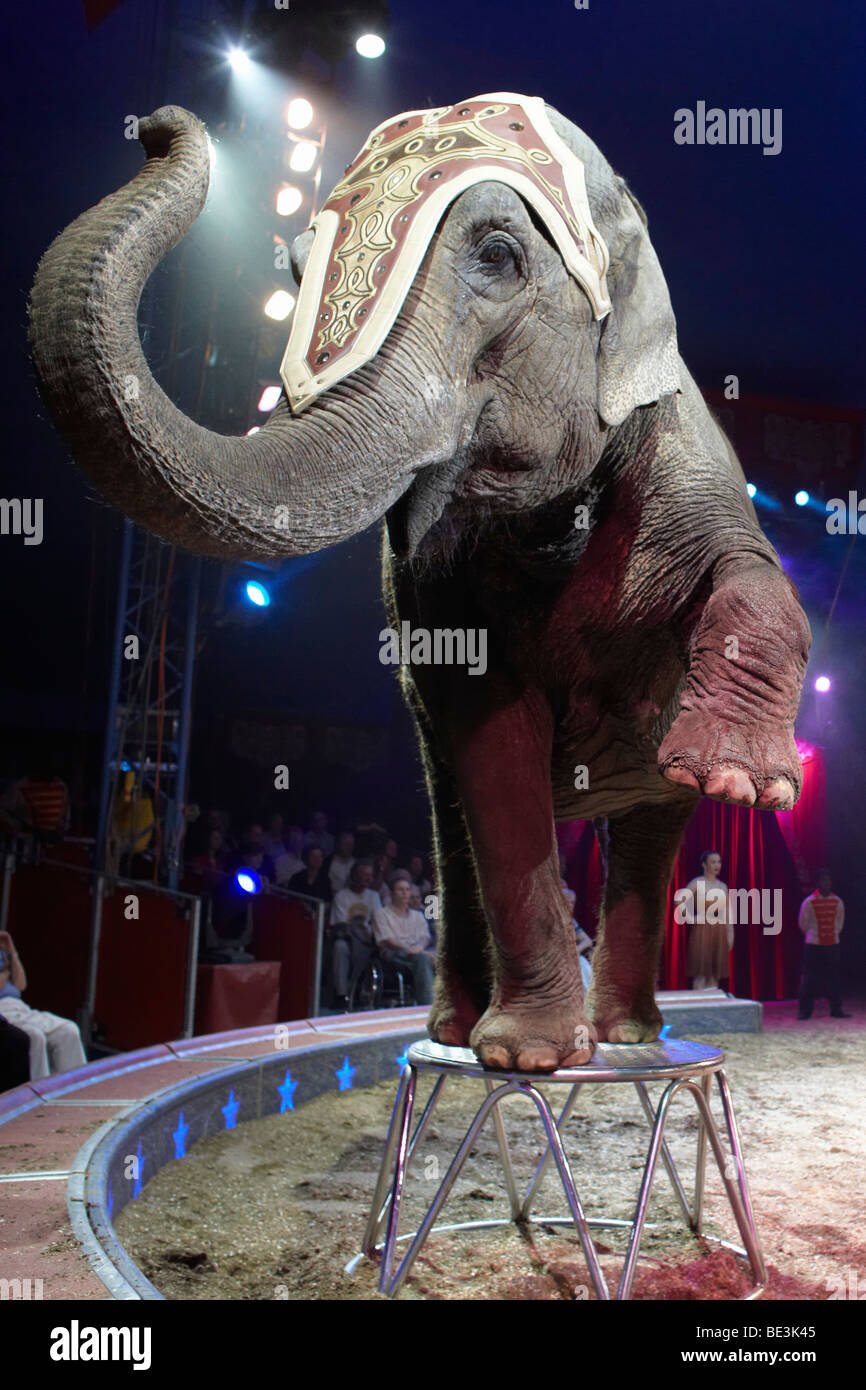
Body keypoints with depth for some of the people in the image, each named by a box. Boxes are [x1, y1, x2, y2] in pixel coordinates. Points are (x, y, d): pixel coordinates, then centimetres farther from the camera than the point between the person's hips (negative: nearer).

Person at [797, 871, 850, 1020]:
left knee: (835, 978, 4)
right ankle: (805, 1011, 6)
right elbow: (802, 923, 4)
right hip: (813, 946, -3)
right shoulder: (809, 902, -6)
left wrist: (834, 934, 14)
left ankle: (836, 1010, 14)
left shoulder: (837, 902, 3)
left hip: (833, 945, 3)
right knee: (809, 979, -1)